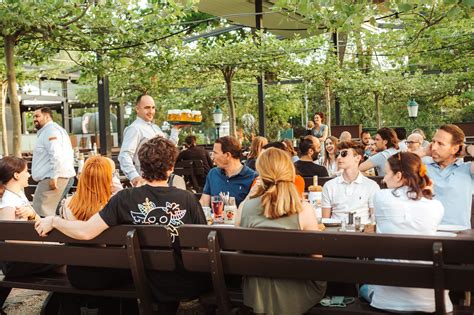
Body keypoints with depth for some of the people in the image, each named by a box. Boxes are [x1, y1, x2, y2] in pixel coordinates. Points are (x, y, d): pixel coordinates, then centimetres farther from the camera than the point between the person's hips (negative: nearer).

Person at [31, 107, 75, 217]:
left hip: (54, 179, -11)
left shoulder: (50, 130, -8)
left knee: (41, 214, -13)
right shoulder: (48, 131, 26)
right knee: (50, 212, 12)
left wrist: (54, 176, -23)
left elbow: (56, 154, -21)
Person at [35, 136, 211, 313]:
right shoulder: (188, 199, -17)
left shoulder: (125, 198, -16)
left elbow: (85, 232, -20)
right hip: (191, 286, 0)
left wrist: (53, 221, -3)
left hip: (153, 287, 1)